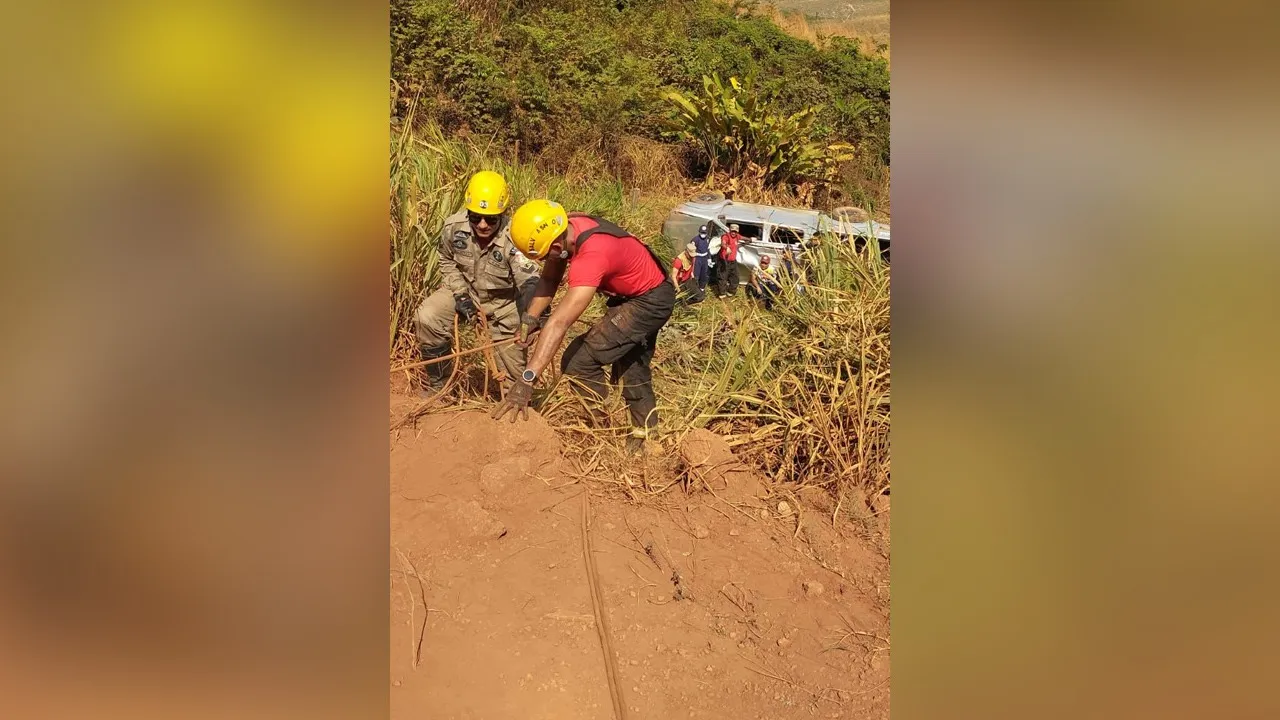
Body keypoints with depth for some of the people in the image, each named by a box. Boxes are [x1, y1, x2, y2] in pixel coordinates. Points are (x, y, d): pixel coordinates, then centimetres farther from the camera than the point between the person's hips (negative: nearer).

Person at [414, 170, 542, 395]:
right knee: (427, 317, -24)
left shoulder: (512, 238, -31)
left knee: (513, 363, 2)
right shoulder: (454, 227, -20)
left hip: (503, 301, -2)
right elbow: (447, 262, 0)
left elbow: (528, 281, -34)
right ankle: (435, 384, -2)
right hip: (465, 291, 2)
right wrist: (460, 294, -14)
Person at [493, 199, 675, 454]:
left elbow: (559, 322, -45)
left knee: (578, 362, -16)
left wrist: (526, 381, -48)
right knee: (633, 370, 24)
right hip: (631, 294, 9)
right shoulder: (564, 227, -15)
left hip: (650, 301, -9)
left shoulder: (591, 255, -39)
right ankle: (646, 434, 42)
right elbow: (549, 279, -3)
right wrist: (530, 318, -19)